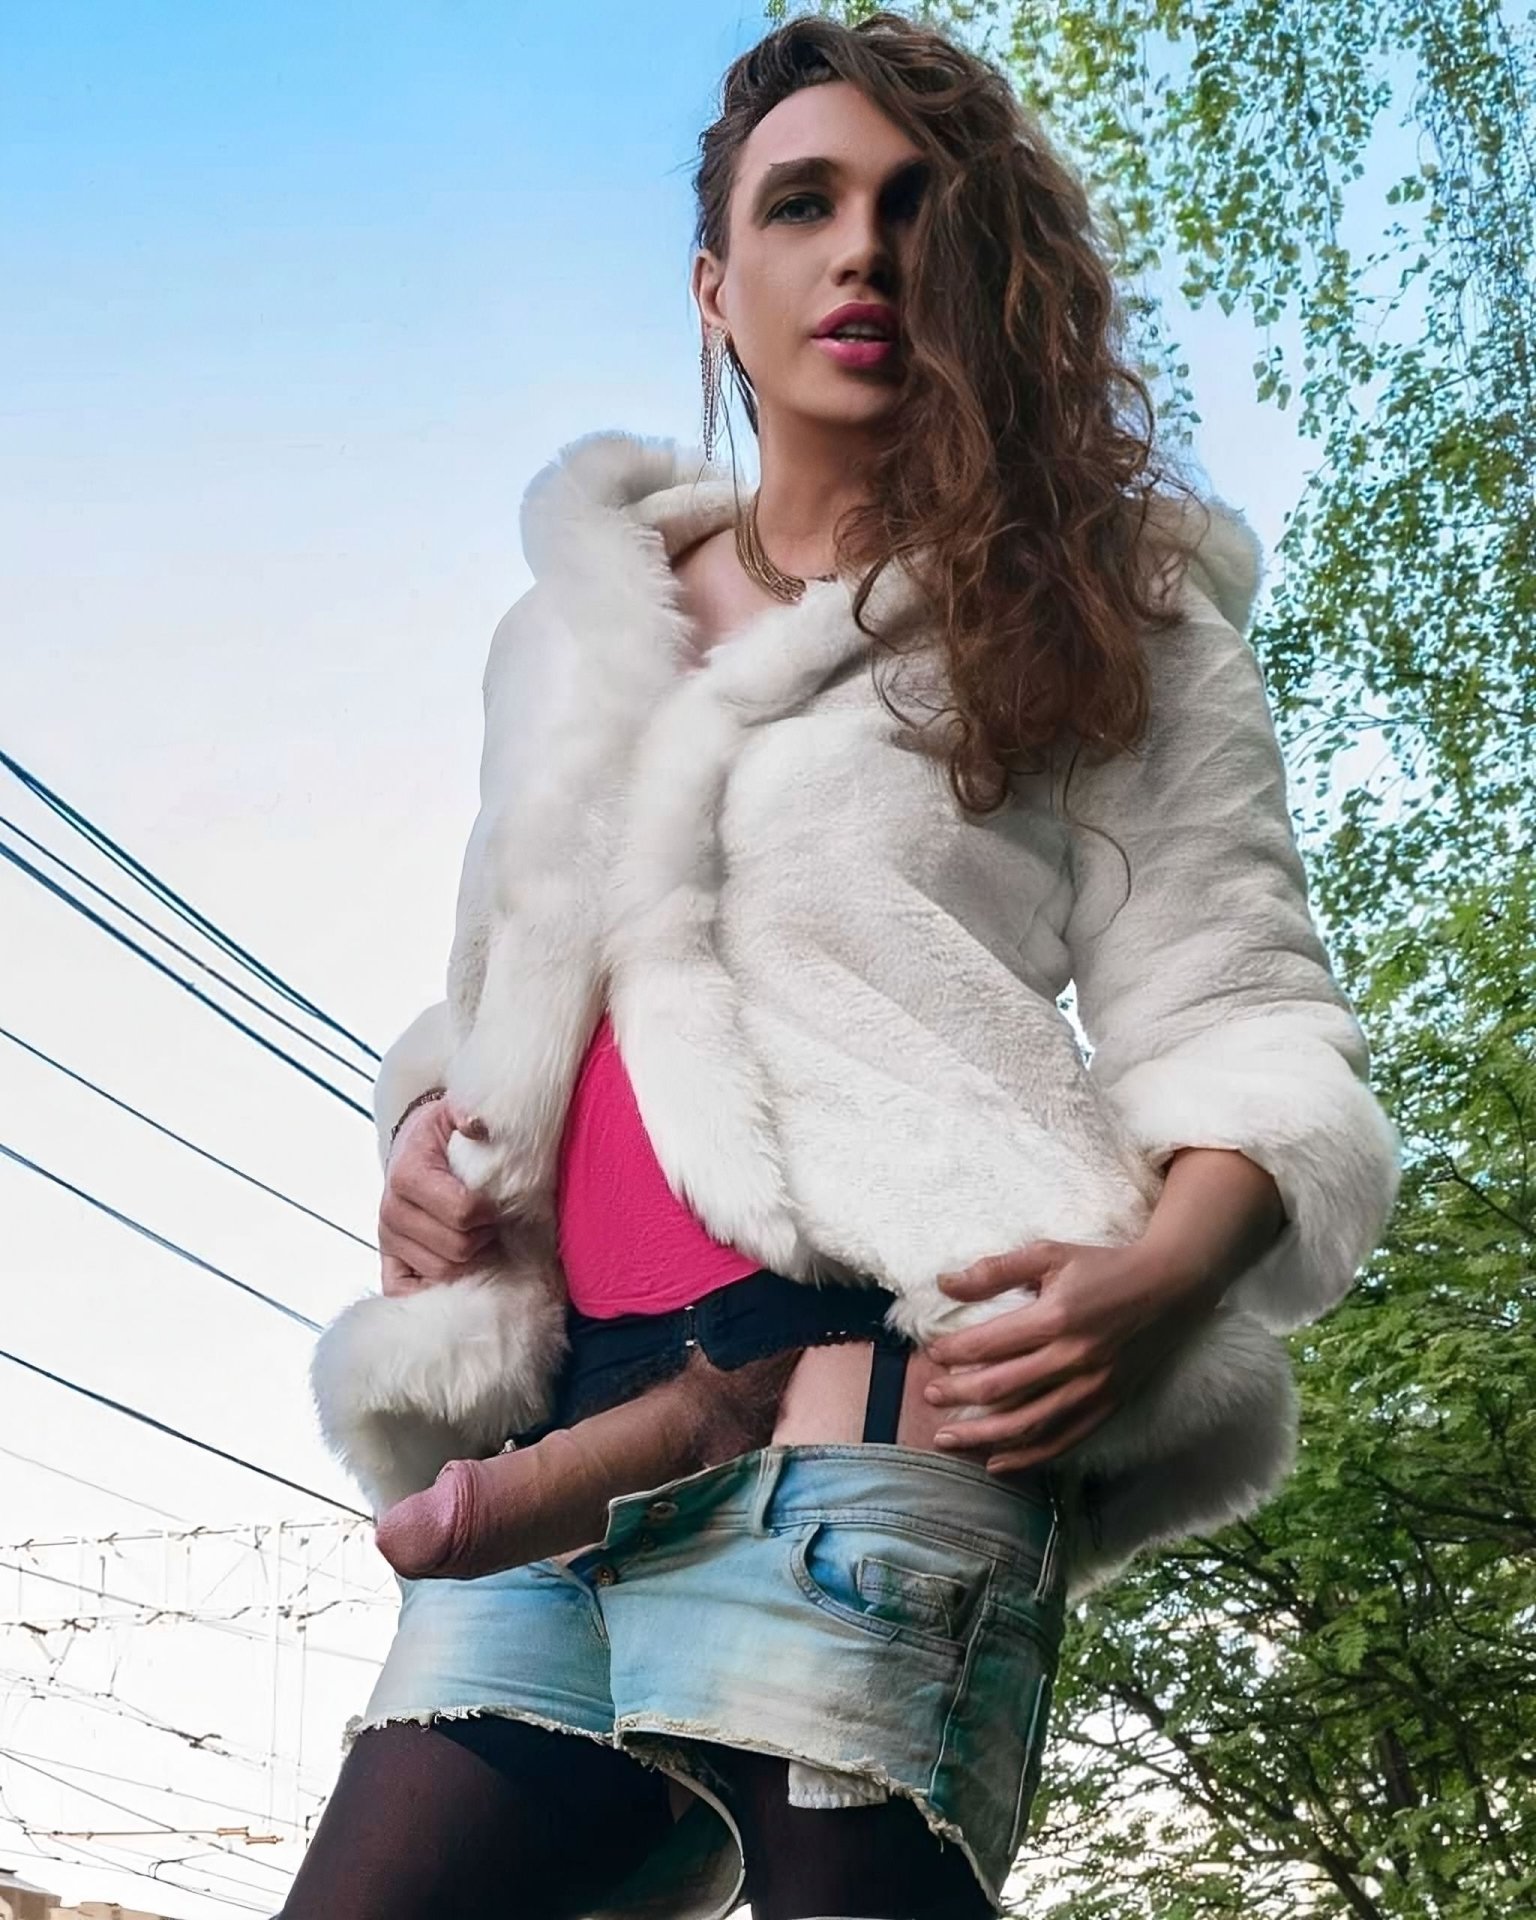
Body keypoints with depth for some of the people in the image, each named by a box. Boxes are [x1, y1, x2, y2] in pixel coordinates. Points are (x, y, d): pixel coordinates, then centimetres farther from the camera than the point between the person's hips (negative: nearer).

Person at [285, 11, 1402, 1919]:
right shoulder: (568, 631, 25)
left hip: (871, 1394, -4)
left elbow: (1244, 1029, 4)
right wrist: (428, 1129, 9)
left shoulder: (1100, 616, 11)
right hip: (566, 1437, 5)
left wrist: (1162, 1275, -17)